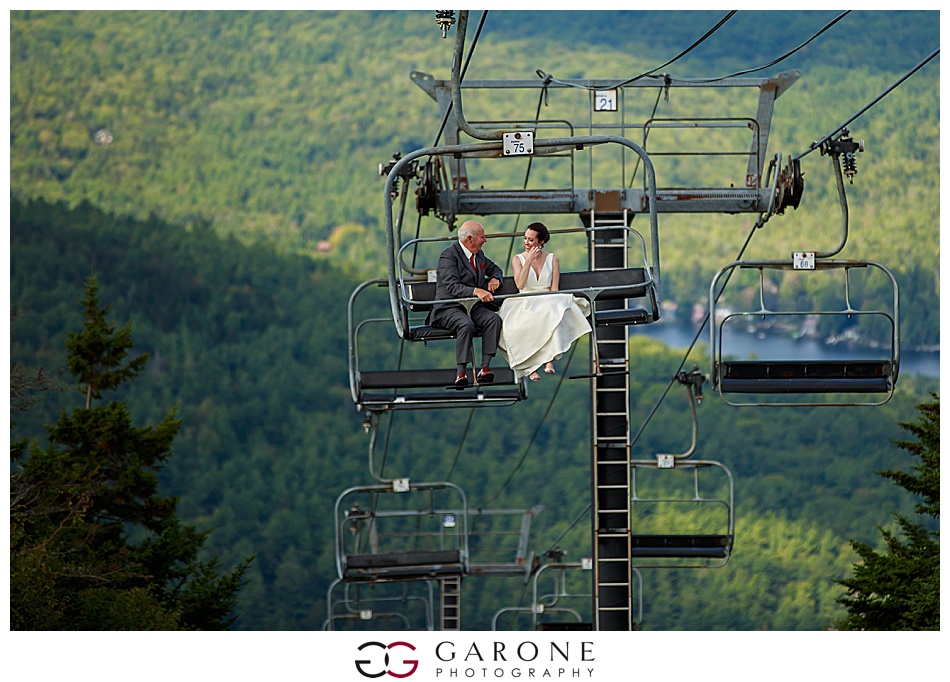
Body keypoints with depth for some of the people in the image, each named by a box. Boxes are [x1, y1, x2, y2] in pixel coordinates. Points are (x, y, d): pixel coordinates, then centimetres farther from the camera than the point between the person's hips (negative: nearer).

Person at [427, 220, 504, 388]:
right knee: (466, 324, -37)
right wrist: (476, 291, -37)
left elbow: (495, 268, 33)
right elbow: (452, 287, -24)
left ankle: (484, 368, -28)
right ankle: (461, 373, -35)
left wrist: (495, 278, 8)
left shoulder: (478, 254, 14)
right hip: (449, 308, -7)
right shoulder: (449, 255, -11)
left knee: (494, 319, -23)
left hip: (473, 307, 7)